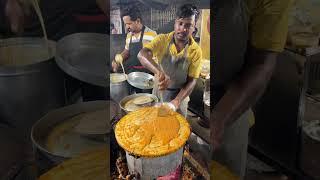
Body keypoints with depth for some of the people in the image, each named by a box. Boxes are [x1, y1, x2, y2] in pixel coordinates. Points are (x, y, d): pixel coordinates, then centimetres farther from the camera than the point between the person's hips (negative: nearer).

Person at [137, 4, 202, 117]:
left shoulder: (196, 51, -14)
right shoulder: (162, 40, -14)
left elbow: (192, 81, -14)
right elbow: (142, 55, -30)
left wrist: (176, 102, -28)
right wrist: (159, 72, -48)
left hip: (180, 95, 0)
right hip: (159, 91, 1)